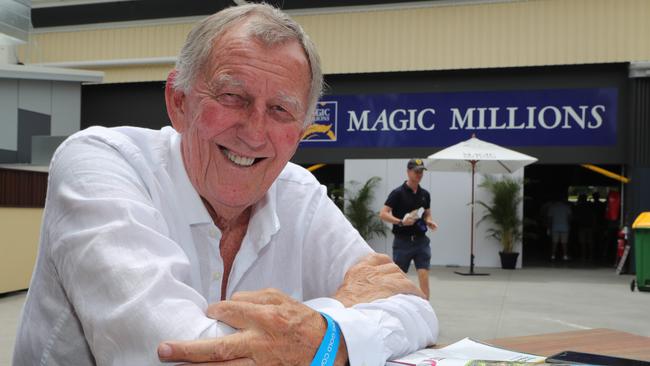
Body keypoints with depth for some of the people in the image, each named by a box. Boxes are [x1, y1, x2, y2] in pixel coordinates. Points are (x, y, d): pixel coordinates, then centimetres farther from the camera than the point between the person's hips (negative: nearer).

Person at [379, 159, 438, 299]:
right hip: (402, 241, -3)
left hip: (421, 240, 4)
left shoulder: (425, 194, 9)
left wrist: (429, 222, -1)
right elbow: (383, 214, -12)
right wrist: (401, 222, -24)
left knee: (424, 276, -6)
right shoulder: (398, 193, -7)